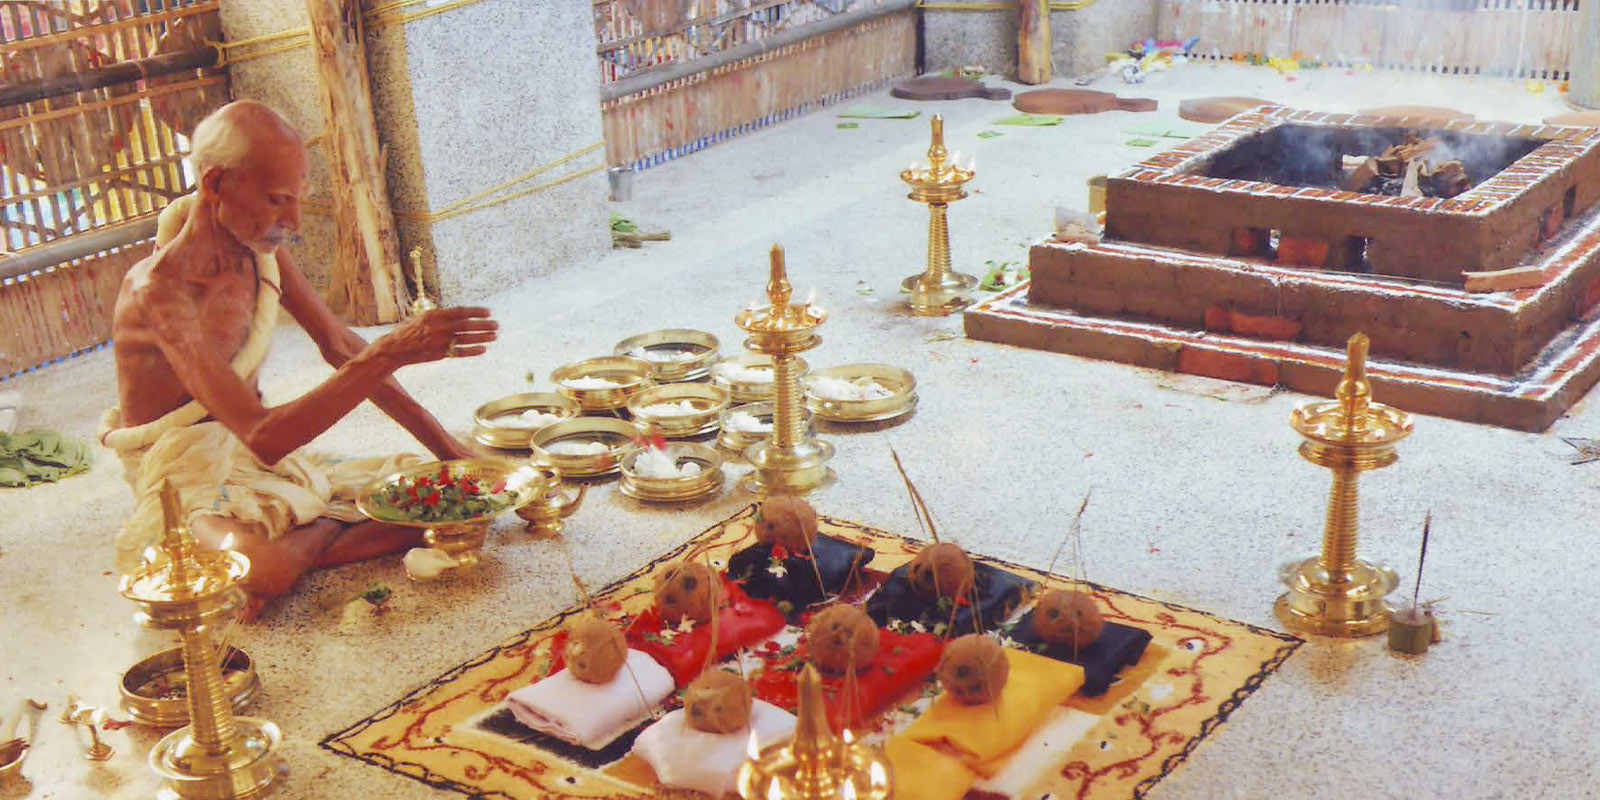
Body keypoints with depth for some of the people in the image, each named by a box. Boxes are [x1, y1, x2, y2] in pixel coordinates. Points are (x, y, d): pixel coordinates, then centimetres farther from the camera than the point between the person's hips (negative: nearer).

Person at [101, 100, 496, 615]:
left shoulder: (259, 247, -2)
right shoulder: (161, 289, -26)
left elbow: (340, 347, 7)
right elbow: (263, 438, -35)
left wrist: (446, 444, 3)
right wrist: (390, 354, -41)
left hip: (266, 454, 7)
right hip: (185, 476, -6)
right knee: (260, 571, -39)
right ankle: (328, 529, -7)